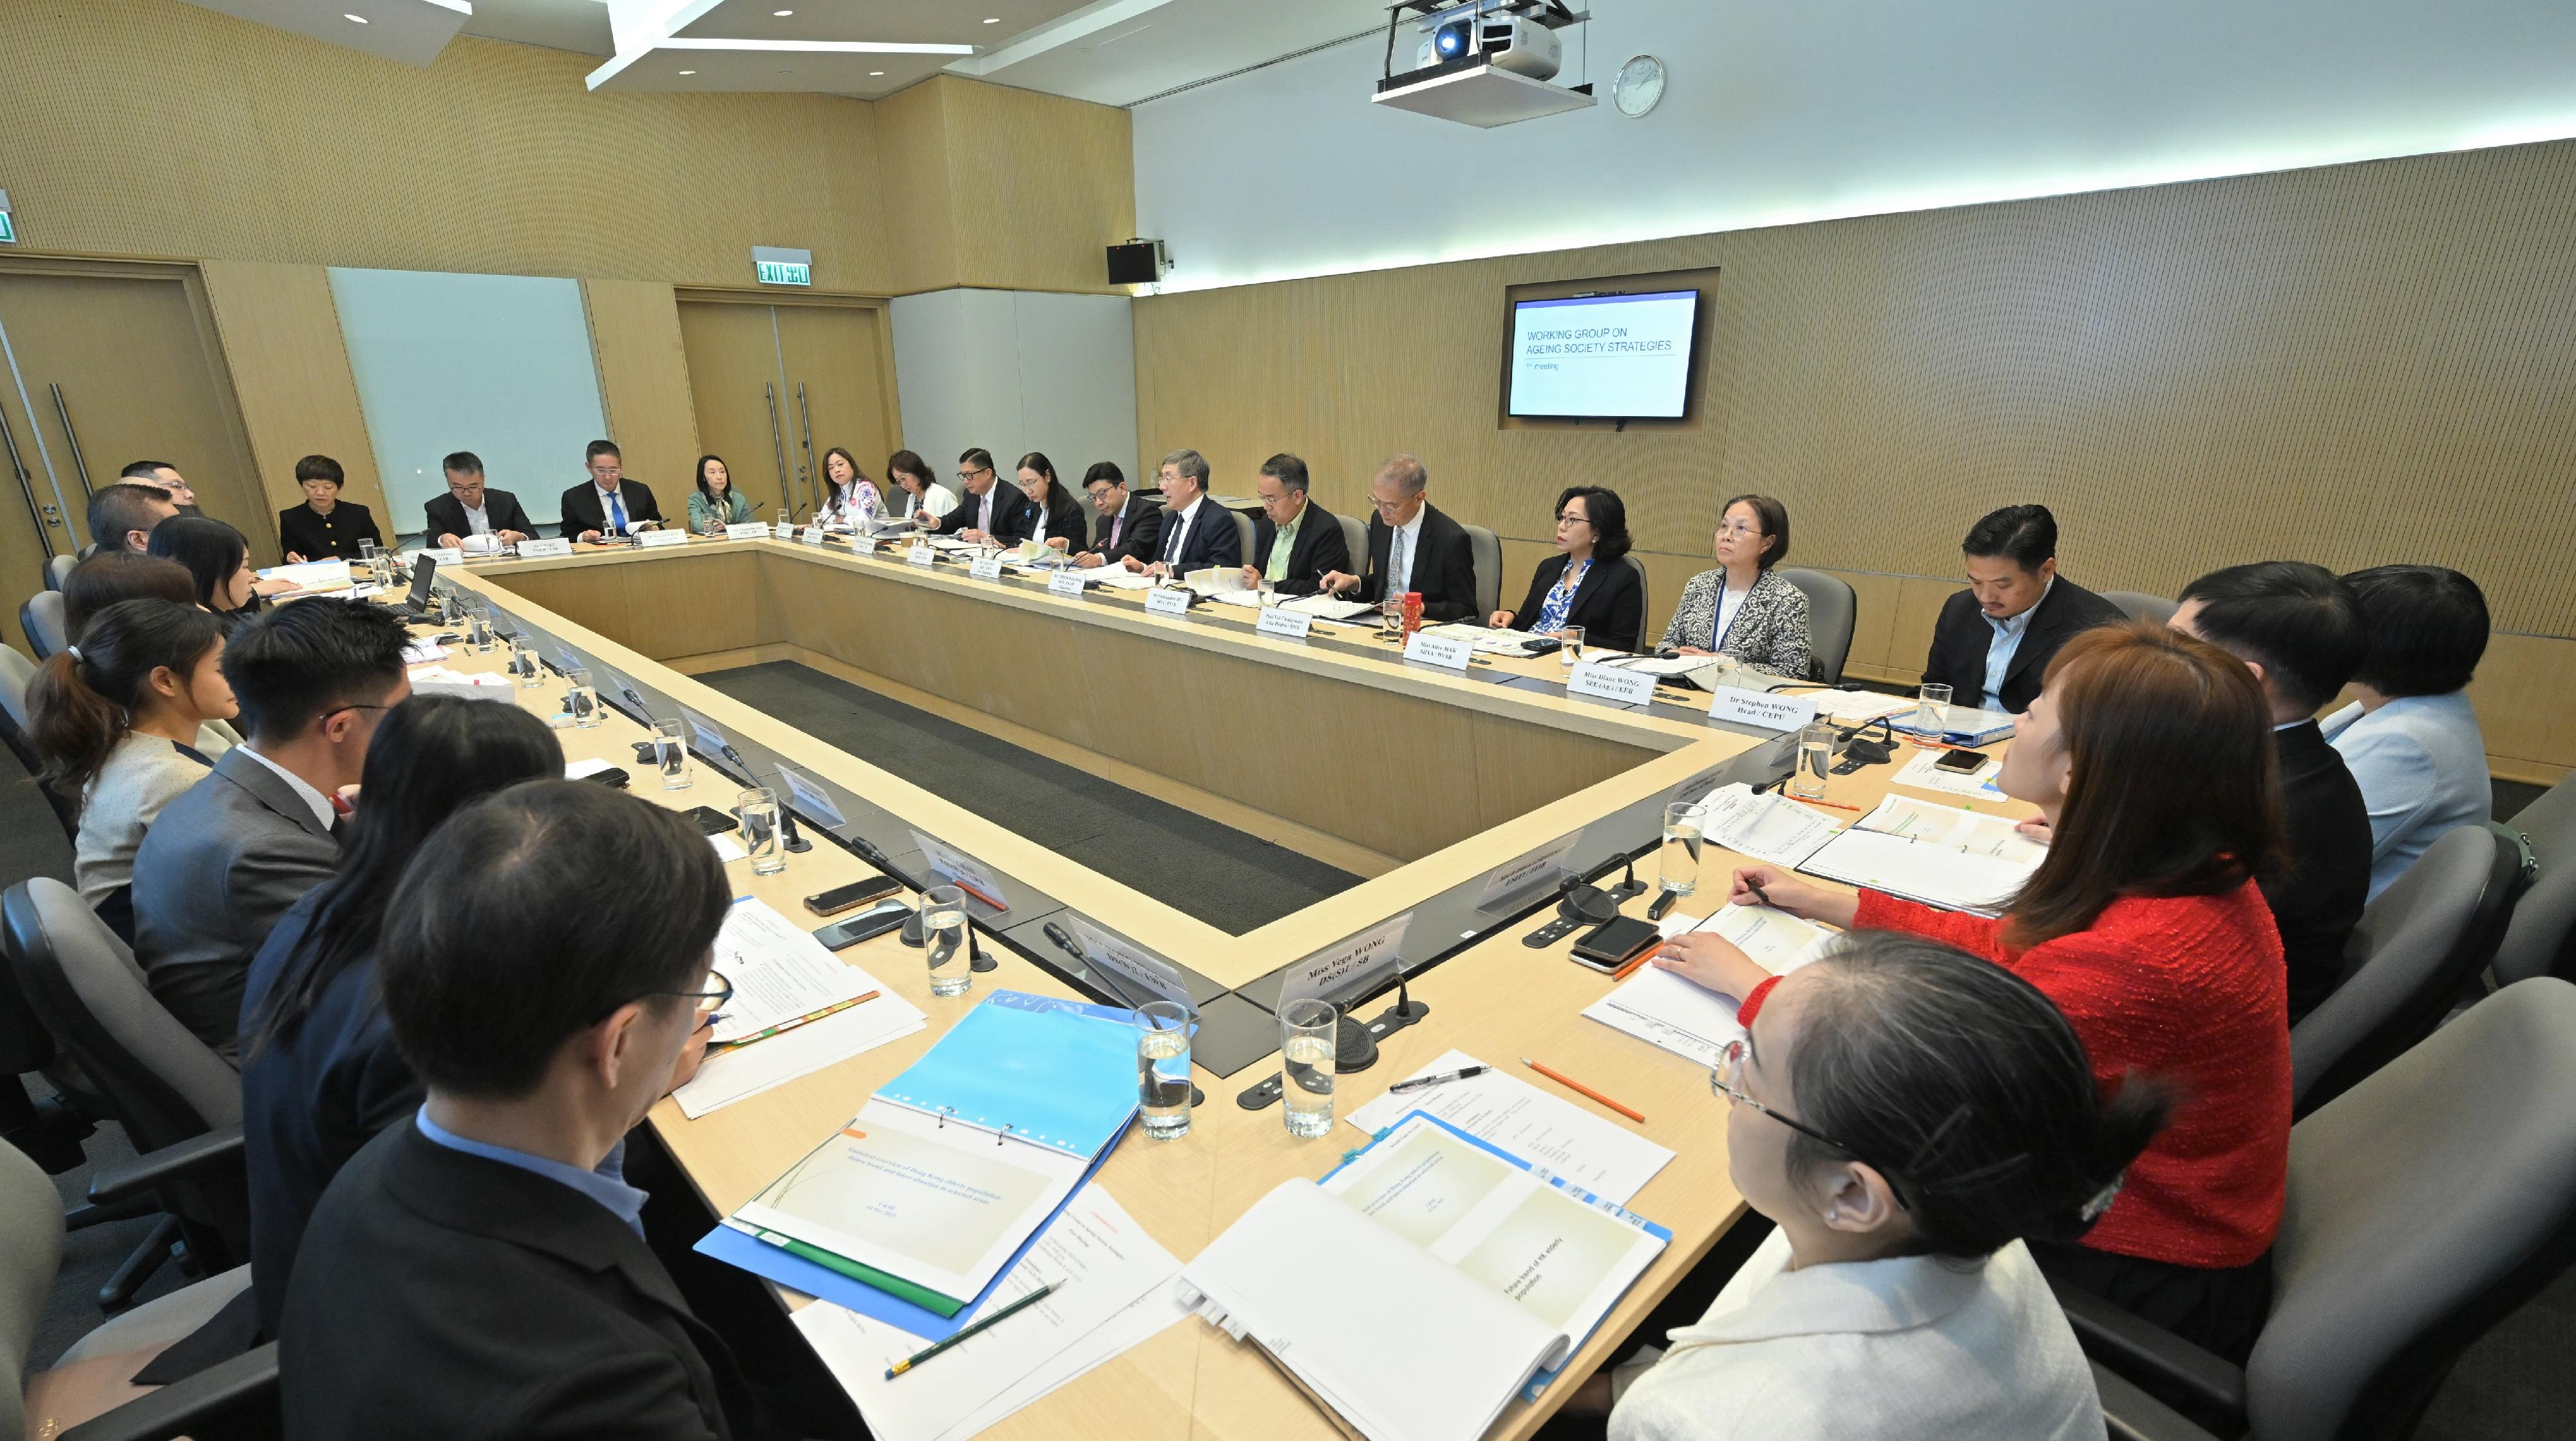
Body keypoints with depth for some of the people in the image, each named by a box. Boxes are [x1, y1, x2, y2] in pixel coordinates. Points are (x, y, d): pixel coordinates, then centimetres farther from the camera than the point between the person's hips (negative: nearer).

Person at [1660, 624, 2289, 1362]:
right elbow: (2012, 950, 6)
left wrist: (1747, 981, -16)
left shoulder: (2131, 962, -37)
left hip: (2137, 1280, -7)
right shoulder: (2195, 873, -8)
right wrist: (1823, 901, 8)